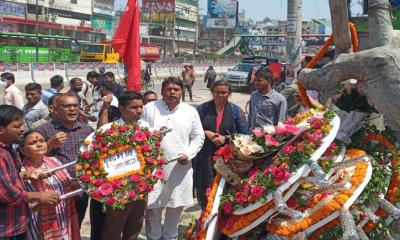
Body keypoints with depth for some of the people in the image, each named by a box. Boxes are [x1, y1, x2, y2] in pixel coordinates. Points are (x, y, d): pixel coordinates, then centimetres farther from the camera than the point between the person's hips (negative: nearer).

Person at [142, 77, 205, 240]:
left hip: (180, 167, 2)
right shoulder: (150, 108, 1)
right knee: (153, 205, 4)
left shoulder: (190, 111, 5)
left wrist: (188, 154, -8)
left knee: (176, 205, 12)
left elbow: (198, 137, 6)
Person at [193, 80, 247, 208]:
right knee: (205, 187, 2)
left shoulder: (236, 111, 6)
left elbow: (243, 134, 4)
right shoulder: (202, 109, 7)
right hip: (206, 156, 1)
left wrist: (226, 138, -10)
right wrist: (206, 133, -9)